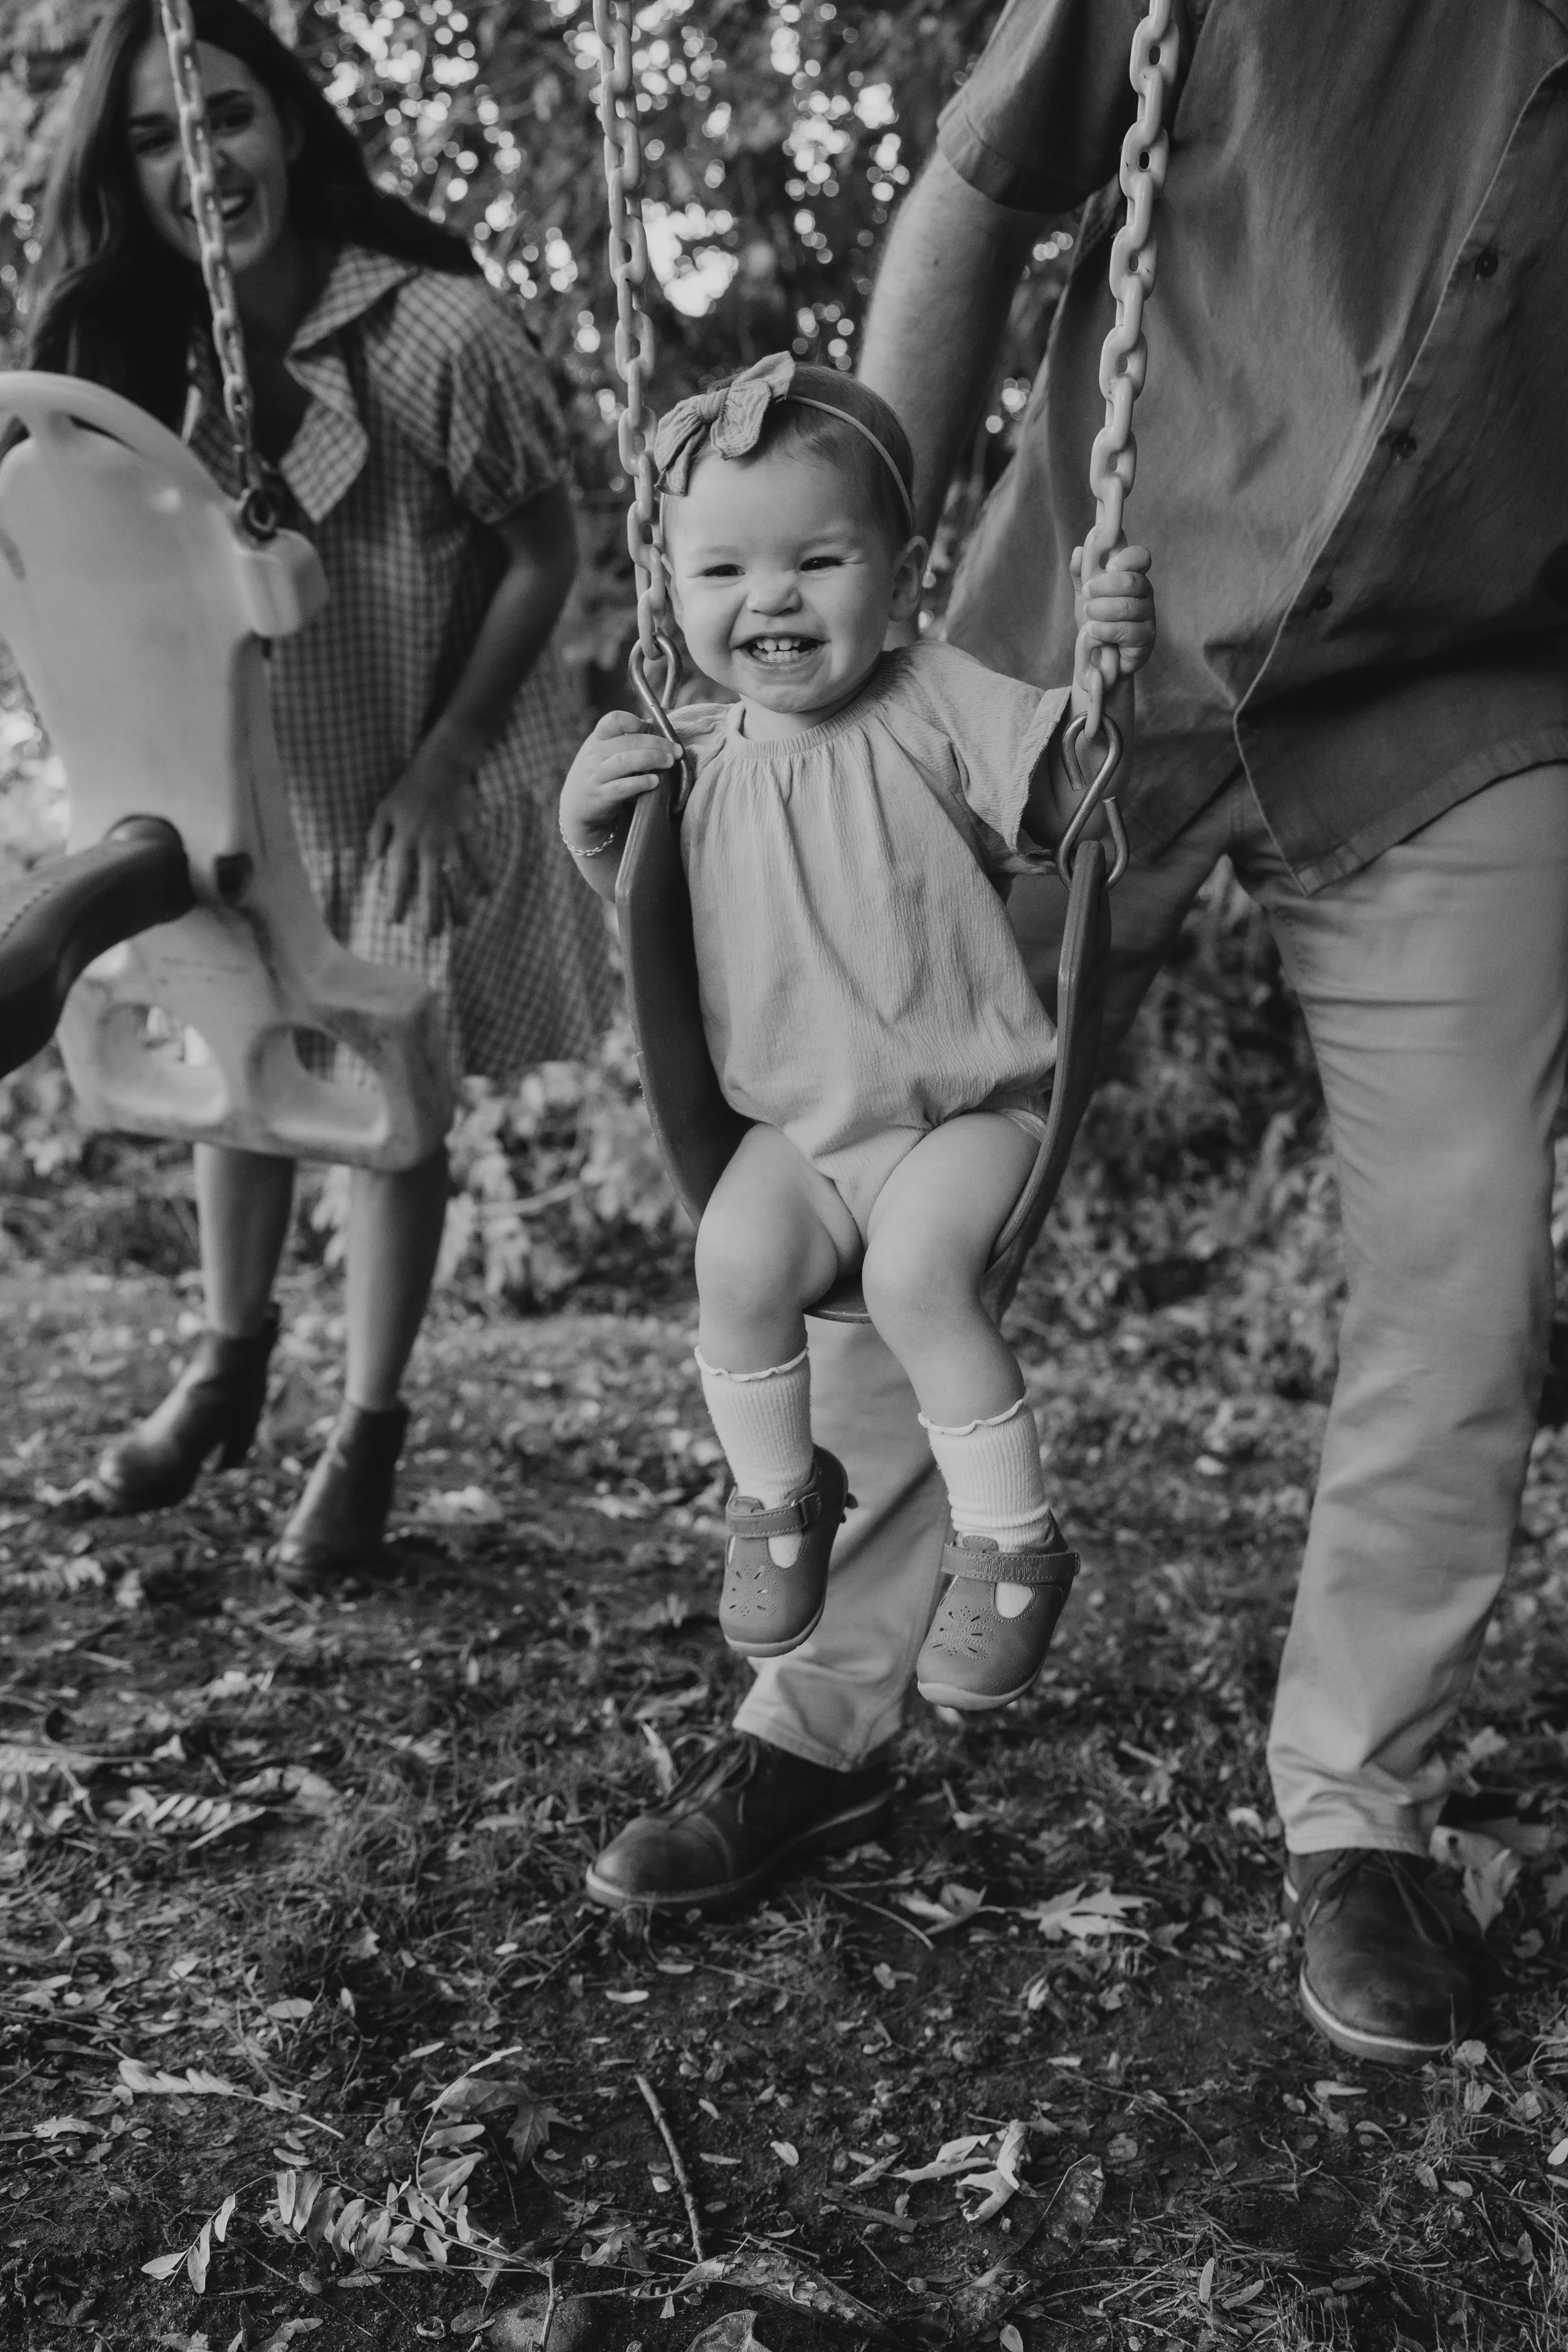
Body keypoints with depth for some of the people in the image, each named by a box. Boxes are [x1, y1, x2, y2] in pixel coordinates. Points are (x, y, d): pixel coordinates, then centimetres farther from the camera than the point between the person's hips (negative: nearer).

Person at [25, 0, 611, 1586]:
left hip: (420, 784, -4)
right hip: (242, 783, 5)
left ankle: (370, 1429, 22)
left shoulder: (436, 329, -23)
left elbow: (545, 553, -13)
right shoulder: (136, 352, -7)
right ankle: (230, 1359, 39)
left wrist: (438, 769, -15)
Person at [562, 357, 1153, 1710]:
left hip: (971, 1104, -3)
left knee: (916, 1270, -28)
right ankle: (776, 1496, 8)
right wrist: (593, 834, -3)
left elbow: (1082, 813, -17)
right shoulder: (694, 757, 4)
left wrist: (1116, 674, -34)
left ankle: (1013, 1543, -5)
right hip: (799, 1123, 4)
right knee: (738, 1257, -22)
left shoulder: (940, 707, -8)